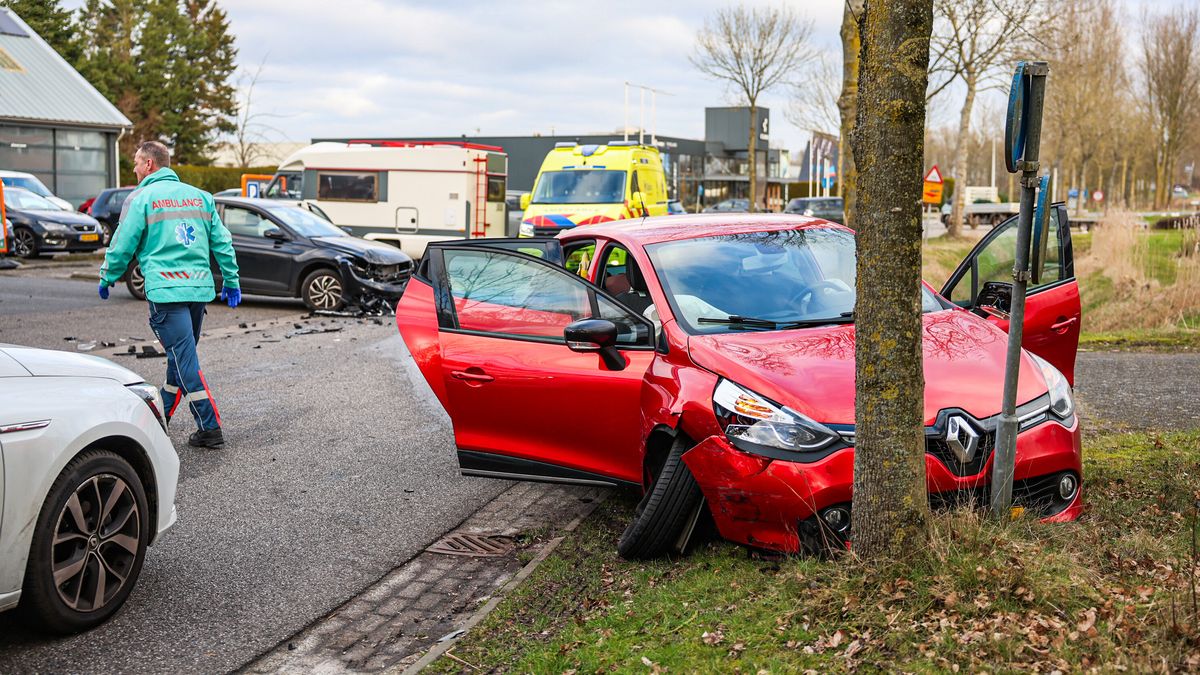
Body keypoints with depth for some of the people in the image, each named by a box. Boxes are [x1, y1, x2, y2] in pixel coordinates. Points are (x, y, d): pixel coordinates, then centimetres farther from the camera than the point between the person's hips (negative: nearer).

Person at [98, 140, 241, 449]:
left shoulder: (141, 198, -2)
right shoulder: (200, 196, 14)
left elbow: (122, 246, 1)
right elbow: (222, 242, 15)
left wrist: (107, 279, 16)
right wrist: (231, 281, 21)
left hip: (166, 290, -6)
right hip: (200, 288, 6)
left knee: (185, 360, -7)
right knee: (181, 356, 17)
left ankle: (210, 428, -11)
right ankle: (161, 415, 30)